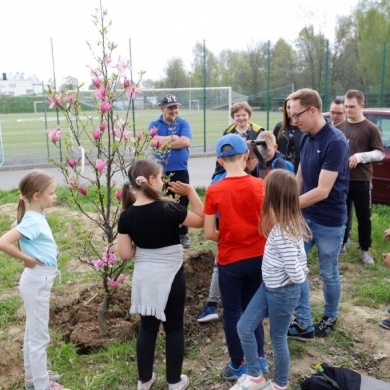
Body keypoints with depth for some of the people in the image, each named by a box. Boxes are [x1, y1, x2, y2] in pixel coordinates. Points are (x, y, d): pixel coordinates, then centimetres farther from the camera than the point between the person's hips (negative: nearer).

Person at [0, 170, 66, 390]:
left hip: (41, 280, 9)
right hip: (37, 281, -9)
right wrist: (28, 260, -22)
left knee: (33, 332, 22)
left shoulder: (36, 217, 2)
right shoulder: (33, 221, -24)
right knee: (39, 336, 5)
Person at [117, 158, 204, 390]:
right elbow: (201, 220, -6)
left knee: (147, 328, 17)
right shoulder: (169, 209, -18)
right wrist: (190, 192, -4)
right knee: (174, 328, 12)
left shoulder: (127, 216, -7)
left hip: (144, 277, 4)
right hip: (170, 276, -4)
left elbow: (125, 253, -4)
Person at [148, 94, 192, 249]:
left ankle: (182, 234, 18)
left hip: (180, 170, 0)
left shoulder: (183, 123, 2)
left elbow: (186, 142, -15)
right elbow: (152, 141, -14)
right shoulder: (154, 124, 4)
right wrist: (173, 138, -12)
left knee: (182, 203, 6)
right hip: (160, 171, 1)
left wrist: (163, 141, -11)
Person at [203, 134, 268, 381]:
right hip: (258, 257, 3)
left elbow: (209, 233, -11)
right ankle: (259, 358, 34)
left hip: (230, 260, -2)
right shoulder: (261, 185, -9)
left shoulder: (214, 191, -14)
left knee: (232, 312, 14)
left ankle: (238, 366, 26)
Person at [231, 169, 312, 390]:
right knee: (244, 327, 12)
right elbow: (299, 257, 11)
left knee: (278, 339, 13)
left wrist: (302, 275, -8)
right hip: (269, 286, 9)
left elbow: (295, 274, -27)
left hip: (282, 292, -9)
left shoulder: (283, 234, -30)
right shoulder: (288, 223, -2)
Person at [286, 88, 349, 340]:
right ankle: (304, 324, 17)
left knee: (328, 273, 12)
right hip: (305, 216, 7)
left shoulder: (336, 142, -22)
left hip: (329, 222, -7)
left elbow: (322, 191, -25)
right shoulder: (306, 138, 2)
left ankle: (330, 317, 37)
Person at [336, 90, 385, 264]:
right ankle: (342, 243, 29)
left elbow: (380, 153, -6)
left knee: (363, 217, 6)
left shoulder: (371, 128, -5)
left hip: (361, 180, -3)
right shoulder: (340, 127, 6)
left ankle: (365, 250, 19)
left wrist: (360, 156, -20)